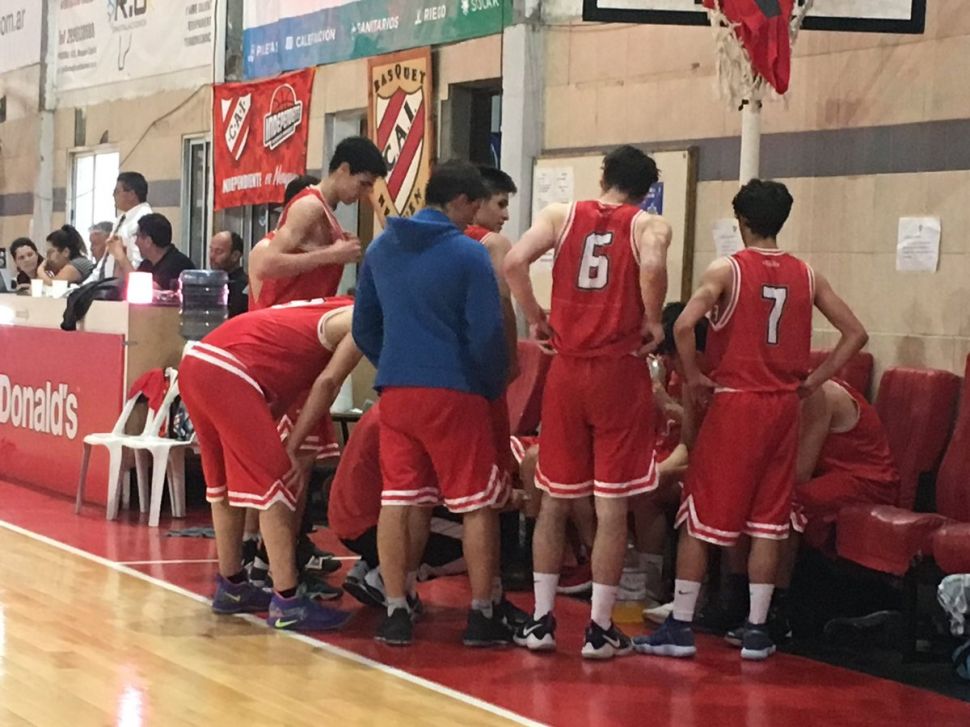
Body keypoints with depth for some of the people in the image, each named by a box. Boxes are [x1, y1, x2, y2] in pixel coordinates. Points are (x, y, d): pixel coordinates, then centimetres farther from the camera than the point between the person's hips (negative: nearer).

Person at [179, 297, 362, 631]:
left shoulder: (330, 310, 29)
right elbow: (327, 384, -4)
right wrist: (291, 448, -1)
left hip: (196, 362, 9)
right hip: (227, 374, -9)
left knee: (226, 481, 20)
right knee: (274, 484, -5)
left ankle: (231, 587, 30)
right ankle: (287, 603, -5)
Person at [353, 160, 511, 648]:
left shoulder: (381, 248, 10)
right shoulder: (467, 254, -8)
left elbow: (364, 327, 17)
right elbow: (487, 334, -11)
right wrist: (494, 387, 4)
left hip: (394, 391, 5)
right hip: (453, 392, -5)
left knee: (397, 501, 7)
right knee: (477, 504, 4)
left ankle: (396, 613, 9)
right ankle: (481, 616, 6)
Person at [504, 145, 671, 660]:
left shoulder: (560, 215, 7)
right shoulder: (649, 225, 1)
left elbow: (515, 262, -9)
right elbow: (652, 268, -22)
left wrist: (536, 319, 4)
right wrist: (653, 322, -6)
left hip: (567, 370, 3)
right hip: (620, 372, -2)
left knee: (554, 500, 12)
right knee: (612, 507, 3)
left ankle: (541, 620, 14)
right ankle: (600, 629, 5)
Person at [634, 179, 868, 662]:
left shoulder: (727, 270, -7)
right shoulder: (806, 276, 6)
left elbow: (684, 324, -20)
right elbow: (854, 333, 8)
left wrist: (694, 378, -6)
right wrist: (813, 381, 10)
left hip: (735, 404, -4)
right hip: (783, 406, 4)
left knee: (699, 516, 3)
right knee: (768, 520, 9)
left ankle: (679, 627, 4)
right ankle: (757, 631, 10)